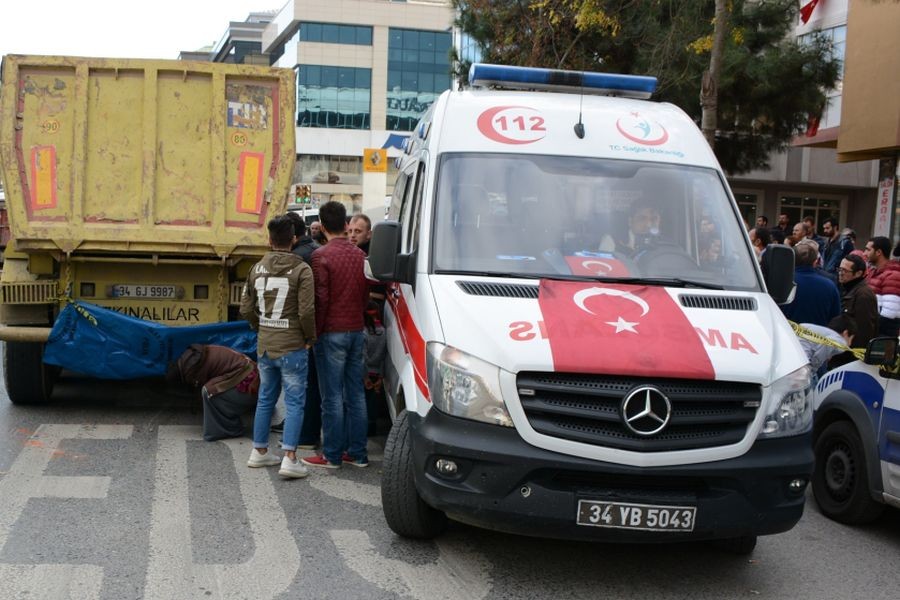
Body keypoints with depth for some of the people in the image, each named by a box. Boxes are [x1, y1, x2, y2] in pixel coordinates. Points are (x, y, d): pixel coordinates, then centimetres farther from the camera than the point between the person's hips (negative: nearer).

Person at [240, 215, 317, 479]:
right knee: (294, 402, -1)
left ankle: (259, 452, 26)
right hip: (292, 347, -5)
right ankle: (289, 459, -7)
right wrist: (310, 338, -1)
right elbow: (306, 311, -17)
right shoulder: (301, 270, -12)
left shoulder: (257, 269, 4)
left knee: (265, 399, 18)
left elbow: (246, 309, 7)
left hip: (264, 346, 5)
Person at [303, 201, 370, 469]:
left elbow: (320, 298, -13)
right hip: (357, 331, 6)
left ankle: (332, 455, 4)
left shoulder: (321, 256, -12)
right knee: (356, 394, 10)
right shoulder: (360, 255, 8)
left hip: (332, 333, -6)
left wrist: (315, 332, -5)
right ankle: (358, 453, 15)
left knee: (332, 396, -1)